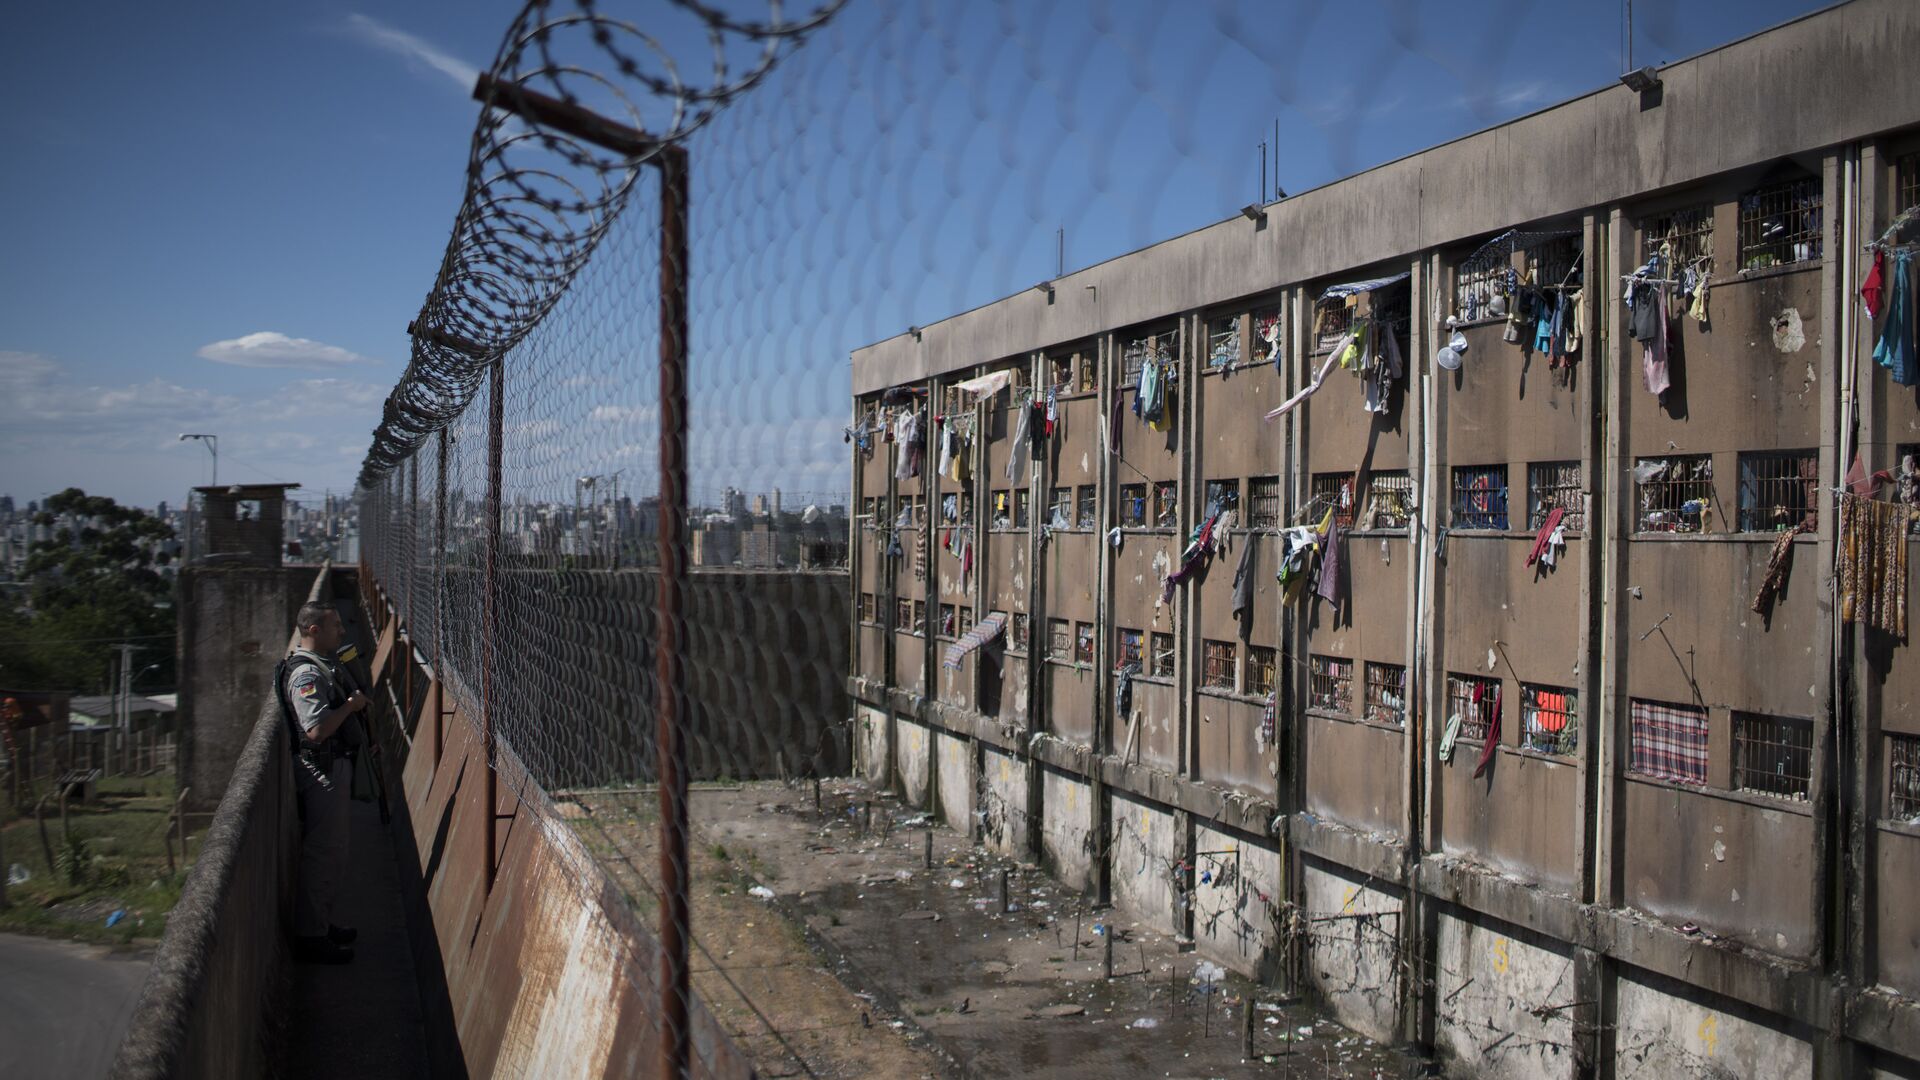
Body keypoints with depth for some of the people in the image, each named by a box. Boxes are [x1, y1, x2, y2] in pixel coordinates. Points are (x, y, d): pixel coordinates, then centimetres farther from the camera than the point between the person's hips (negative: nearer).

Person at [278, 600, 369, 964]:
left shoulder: (320, 667, 13)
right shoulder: (307, 674, -20)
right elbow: (316, 730, -29)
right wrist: (351, 705, -18)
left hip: (333, 768, 11)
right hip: (320, 773, -11)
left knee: (331, 852, 19)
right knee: (322, 854, -4)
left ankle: (321, 923, 30)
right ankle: (311, 936, 4)